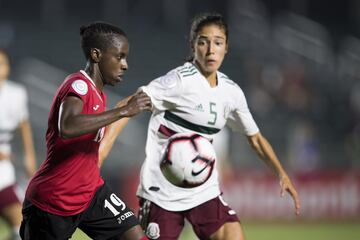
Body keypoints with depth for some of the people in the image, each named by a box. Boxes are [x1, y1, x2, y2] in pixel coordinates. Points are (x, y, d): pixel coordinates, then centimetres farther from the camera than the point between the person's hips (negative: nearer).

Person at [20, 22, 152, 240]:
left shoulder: (98, 93, 8)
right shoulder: (79, 85, -20)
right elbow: (67, 128, -42)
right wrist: (123, 111, -38)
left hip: (90, 191, 8)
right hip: (51, 200, -8)